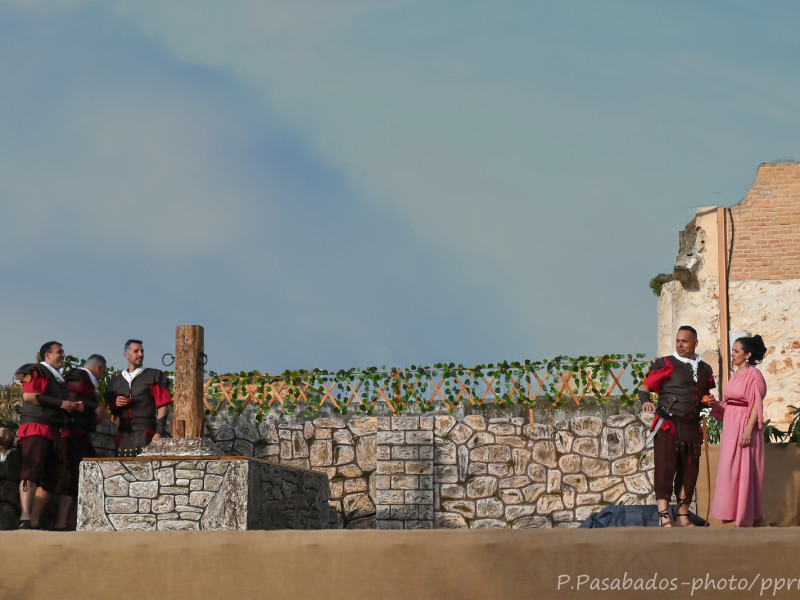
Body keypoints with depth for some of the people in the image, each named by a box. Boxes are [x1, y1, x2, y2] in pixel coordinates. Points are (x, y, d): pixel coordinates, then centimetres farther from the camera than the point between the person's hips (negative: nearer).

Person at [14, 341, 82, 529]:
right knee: (32, 471, -20)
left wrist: (73, 407, 14)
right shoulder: (37, 371, 1)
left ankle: (34, 521, -1)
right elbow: (29, 395, -15)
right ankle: (25, 517, -31)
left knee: (50, 478, 2)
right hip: (36, 427, -9)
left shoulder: (58, 379, 28)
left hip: (53, 432, 9)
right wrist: (60, 403, -13)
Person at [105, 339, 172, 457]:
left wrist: (159, 432, -11)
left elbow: (162, 406, 0)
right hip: (124, 437, 4)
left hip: (146, 435, -4)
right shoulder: (115, 382, 18)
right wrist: (116, 405, 2)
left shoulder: (153, 377, 7)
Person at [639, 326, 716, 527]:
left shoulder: (705, 370, 16)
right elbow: (644, 387, -2)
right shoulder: (666, 364, 0)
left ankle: (683, 516, 16)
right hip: (669, 425, -6)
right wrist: (646, 401, -23)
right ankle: (664, 516, -16)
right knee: (665, 467, -12)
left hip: (692, 427, 6)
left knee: (689, 471, 8)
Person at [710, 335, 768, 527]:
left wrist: (749, 430, -21)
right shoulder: (735, 375, 14)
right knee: (729, 471, 8)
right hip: (730, 426, 8)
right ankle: (732, 512, 15)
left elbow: (757, 405, -14)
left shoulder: (753, 374, -9)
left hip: (745, 426, -8)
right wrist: (713, 403, -3)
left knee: (744, 471, -5)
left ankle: (745, 518, 1)